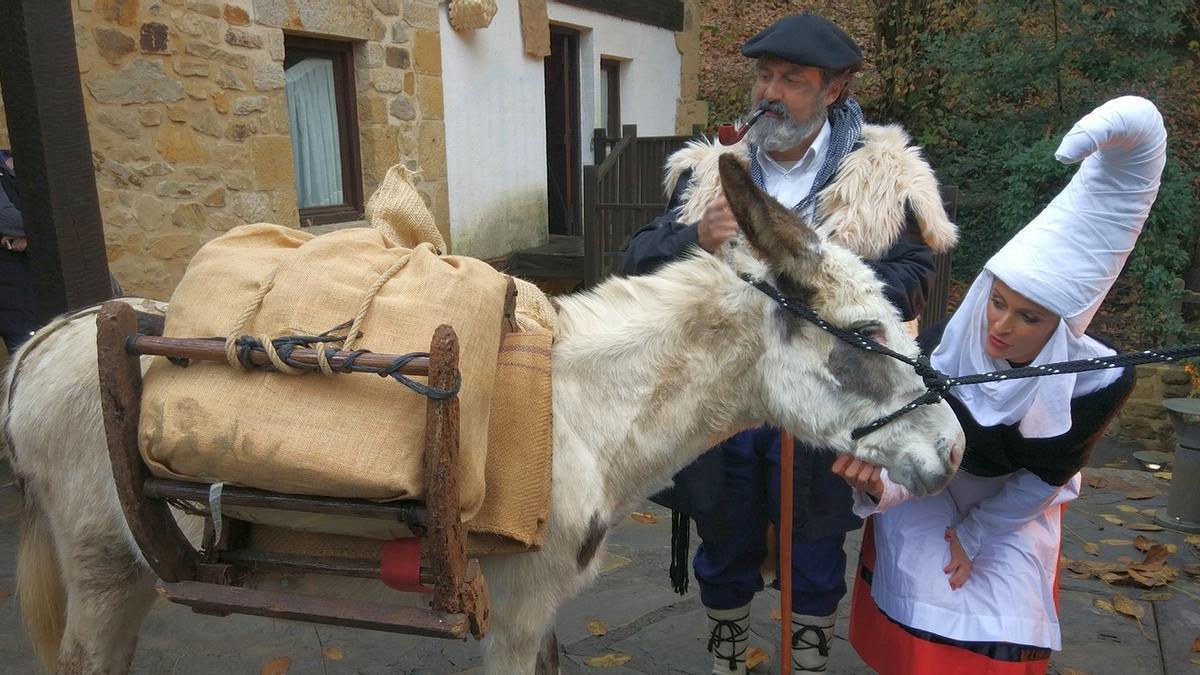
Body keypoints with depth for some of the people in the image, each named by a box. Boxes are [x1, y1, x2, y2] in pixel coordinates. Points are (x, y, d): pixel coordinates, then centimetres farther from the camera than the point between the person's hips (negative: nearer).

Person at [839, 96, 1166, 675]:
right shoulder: (938, 352, -34)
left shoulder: (1101, 382, -31)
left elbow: (1046, 475, -17)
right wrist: (879, 482, -54)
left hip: (1015, 503, 1)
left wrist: (975, 535, -10)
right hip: (929, 492, -1)